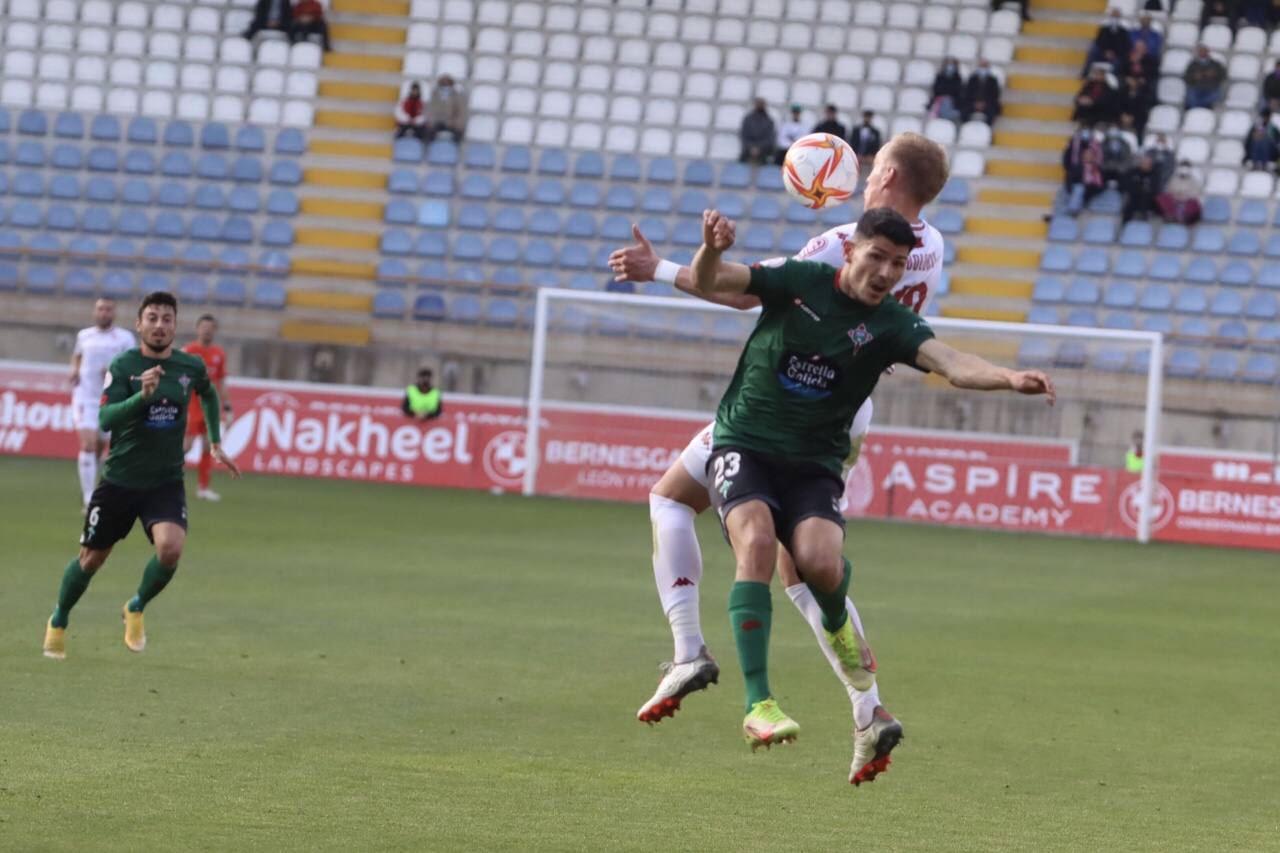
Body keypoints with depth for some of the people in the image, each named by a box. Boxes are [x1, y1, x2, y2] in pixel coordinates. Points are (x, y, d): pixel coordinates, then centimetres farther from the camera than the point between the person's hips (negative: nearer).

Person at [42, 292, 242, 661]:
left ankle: (136, 608, 5)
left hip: (166, 482, 1)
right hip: (119, 479, -1)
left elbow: (208, 395, 24)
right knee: (91, 559, 9)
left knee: (171, 548, -24)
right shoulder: (124, 365, -10)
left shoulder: (191, 367, 0)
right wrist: (143, 395, -36)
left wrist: (215, 443, 21)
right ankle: (58, 622, 36)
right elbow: (106, 419, -22)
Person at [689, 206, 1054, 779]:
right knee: (757, 540, -29)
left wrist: (1010, 378, -41)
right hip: (743, 445, -1)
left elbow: (953, 364, -21)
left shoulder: (891, 326, -4)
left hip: (814, 463, 1)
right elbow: (706, 283, -8)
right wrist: (711, 250, -32)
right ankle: (759, 705, -30)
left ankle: (837, 624, 13)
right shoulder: (798, 282, -4)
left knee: (820, 560, -27)